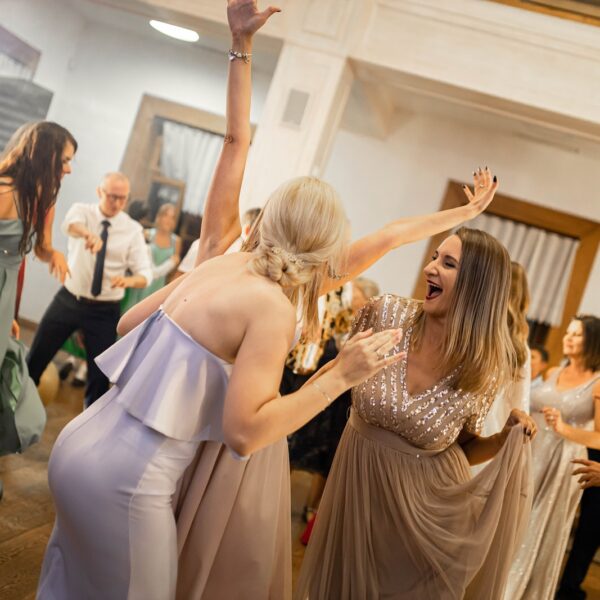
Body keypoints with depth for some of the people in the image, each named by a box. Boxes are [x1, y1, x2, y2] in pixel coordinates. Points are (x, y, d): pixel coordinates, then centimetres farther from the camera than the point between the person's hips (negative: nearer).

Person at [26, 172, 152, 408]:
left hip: (105, 311, 0)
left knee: (99, 373, 4)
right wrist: (88, 234, -55)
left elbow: (145, 274, -10)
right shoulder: (83, 210, -5)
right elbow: (70, 223, -31)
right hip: (68, 300, 1)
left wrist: (128, 280, -34)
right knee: (36, 358, 9)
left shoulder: (133, 229, -5)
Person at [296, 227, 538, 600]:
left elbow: (462, 449, -3)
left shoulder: (488, 370, -17)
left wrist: (510, 438, -18)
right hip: (358, 483, 2)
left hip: (427, 501, -1)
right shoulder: (387, 314, -16)